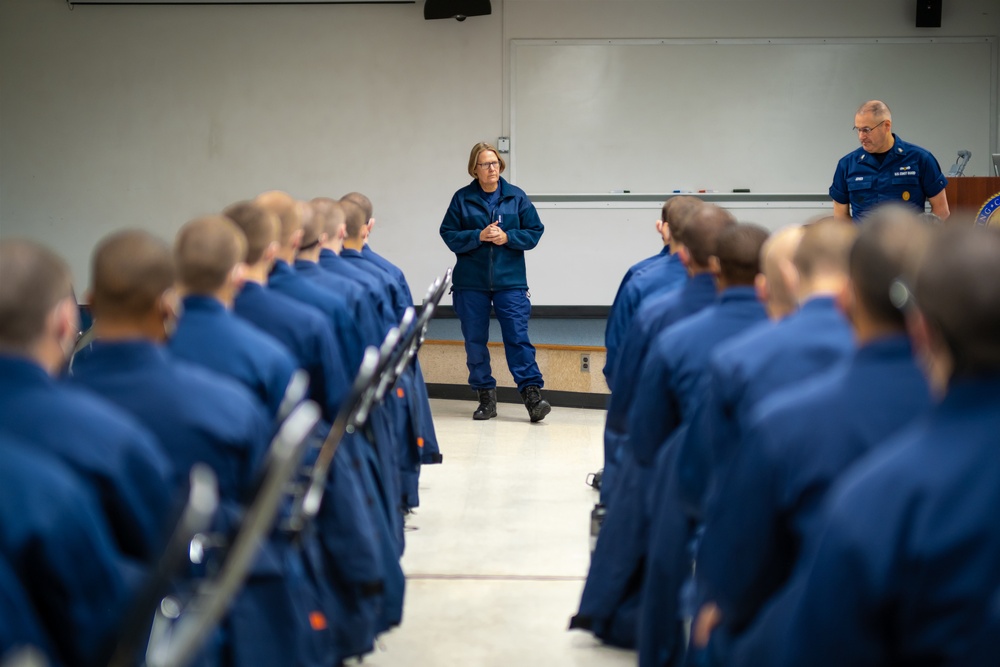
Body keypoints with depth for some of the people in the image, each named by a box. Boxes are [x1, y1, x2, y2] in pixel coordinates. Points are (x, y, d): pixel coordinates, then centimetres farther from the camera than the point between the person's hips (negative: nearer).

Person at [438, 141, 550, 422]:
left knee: (518, 337, -9)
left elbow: (534, 232, 4)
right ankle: (486, 398, 14)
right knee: (475, 341, 5)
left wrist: (507, 237, -12)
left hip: (509, 280, -1)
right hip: (470, 282, 1)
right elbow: (449, 235, 0)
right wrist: (478, 236, -15)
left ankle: (532, 394, -10)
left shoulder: (516, 196, 4)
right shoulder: (462, 198, 3)